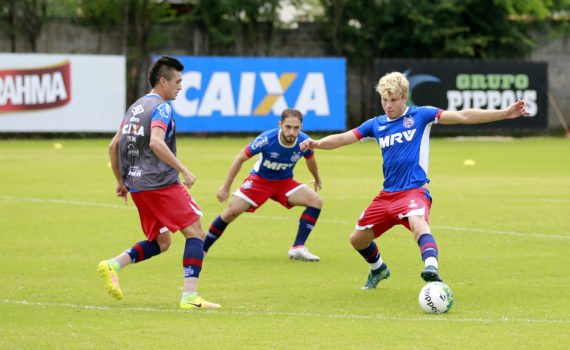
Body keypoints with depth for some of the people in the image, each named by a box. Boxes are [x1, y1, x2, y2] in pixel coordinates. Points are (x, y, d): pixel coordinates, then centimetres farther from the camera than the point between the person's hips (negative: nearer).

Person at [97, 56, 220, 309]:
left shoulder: (135, 107, 17)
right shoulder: (160, 107, -9)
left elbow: (114, 146, 20)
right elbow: (156, 143, -26)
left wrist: (121, 182, 27)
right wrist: (183, 170, -24)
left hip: (136, 185, 9)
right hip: (160, 183, -9)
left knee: (160, 242, 18)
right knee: (195, 232, -4)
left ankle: (112, 265, -1)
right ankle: (189, 296, -13)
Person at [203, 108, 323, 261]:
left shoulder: (304, 141, -20)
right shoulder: (267, 139, -30)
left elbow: (310, 158, 7)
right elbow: (240, 158, -18)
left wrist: (317, 179, 25)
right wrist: (226, 187, -13)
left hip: (285, 182, 3)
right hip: (259, 180, -3)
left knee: (316, 201, -16)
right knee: (232, 210, -18)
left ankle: (298, 248, -15)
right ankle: (201, 249, 1)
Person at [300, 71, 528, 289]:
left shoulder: (420, 115, -1)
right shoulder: (376, 125, 10)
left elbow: (462, 117, -7)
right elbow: (342, 139, 7)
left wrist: (504, 113, -14)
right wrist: (316, 144, -14)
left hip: (415, 190, -6)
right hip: (387, 195, 6)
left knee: (417, 222, -38)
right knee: (358, 239, 13)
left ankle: (431, 268, -60)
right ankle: (378, 269, 43)